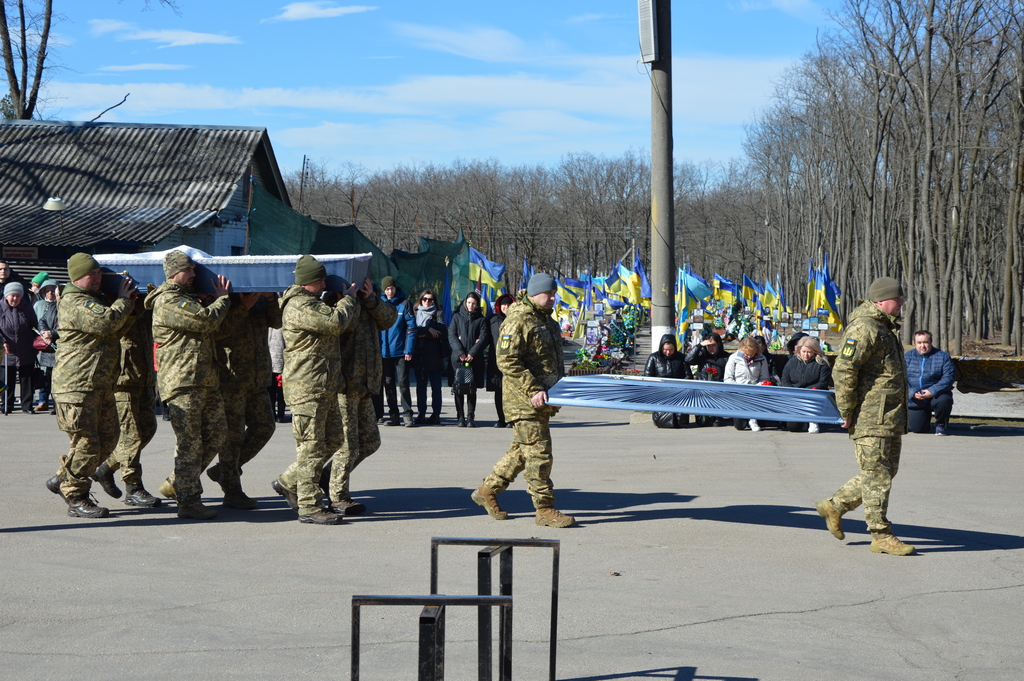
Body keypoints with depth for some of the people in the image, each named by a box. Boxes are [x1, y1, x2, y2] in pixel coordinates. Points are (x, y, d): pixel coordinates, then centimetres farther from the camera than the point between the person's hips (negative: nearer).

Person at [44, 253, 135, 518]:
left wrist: (128, 297, 12)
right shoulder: (74, 302, -11)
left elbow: (122, 327, 26)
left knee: (108, 438, 11)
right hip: (77, 384, -10)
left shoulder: (97, 299, 23)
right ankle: (76, 499, 1)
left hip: (101, 385, 10)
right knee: (86, 442, -9)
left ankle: (62, 479, 24)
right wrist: (123, 300, -7)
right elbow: (106, 322, -23)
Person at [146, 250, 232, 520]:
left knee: (215, 437, 10)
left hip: (206, 381, 10)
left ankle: (175, 484, 23)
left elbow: (212, 329, 28)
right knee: (189, 442, -7)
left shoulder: (188, 298, 24)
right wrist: (223, 298, 1)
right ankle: (188, 502, -2)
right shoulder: (168, 301, -10)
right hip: (182, 381, -10)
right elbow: (208, 321, -16)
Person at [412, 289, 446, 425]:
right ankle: (421, 414, 5)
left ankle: (436, 415, -2)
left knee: (436, 386, -2)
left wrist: (422, 333, -8)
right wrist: (428, 330, -9)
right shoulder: (416, 313, 16)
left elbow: (442, 332, -6)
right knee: (420, 386, 3)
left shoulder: (438, 314, 9)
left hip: (434, 355, -2)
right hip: (419, 355, 2)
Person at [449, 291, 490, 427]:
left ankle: (470, 417, 2)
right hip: (458, 358, 0)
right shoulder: (457, 317, 11)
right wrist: (460, 352, -11)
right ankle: (461, 417, 1)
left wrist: (472, 353, -13)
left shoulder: (481, 319, 10)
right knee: (459, 389, -2)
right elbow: (452, 336, 2)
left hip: (475, 359, 0)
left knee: (472, 389, 0)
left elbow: (484, 338, 0)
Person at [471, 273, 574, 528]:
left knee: (522, 450, 15)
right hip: (523, 400, -10)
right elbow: (507, 361, -20)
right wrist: (533, 391, -23)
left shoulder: (547, 320, 19)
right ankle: (545, 510, -4)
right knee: (538, 452, -9)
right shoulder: (517, 320, -13)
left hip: (542, 400, 10)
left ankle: (488, 490, 27)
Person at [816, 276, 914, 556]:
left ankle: (835, 506, 24)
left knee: (886, 471, 15)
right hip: (871, 418, -10)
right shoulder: (864, 328, -15)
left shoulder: (885, 328, 19)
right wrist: (847, 412, -17)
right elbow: (843, 370, -20)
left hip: (890, 418, 10)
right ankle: (881, 536, 2)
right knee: (878, 476, -4)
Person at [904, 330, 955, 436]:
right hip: (915, 401, 1)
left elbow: (949, 377, -10)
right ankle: (926, 418, 33)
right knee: (917, 429, -6)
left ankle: (940, 425, -5)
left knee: (944, 401, -35)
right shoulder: (907, 357, 5)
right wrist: (913, 393, -19)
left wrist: (932, 391, -22)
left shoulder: (943, 356, 0)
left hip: (936, 396, -1)